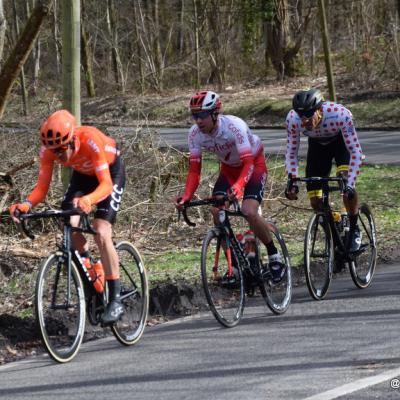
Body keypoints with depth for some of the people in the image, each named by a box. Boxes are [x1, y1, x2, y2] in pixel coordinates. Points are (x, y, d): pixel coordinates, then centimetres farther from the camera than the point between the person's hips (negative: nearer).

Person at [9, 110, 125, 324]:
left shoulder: (90, 140, -40)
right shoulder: (48, 150, -27)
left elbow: (105, 184, -43)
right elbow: (42, 187, -23)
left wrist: (88, 200, -63)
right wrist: (26, 205, -43)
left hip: (111, 171, -5)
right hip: (82, 174, 5)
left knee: (102, 234, -20)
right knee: (70, 226, -18)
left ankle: (115, 300, -14)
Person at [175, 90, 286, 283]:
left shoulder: (234, 126, -35)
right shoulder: (195, 134, -20)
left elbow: (248, 164, -40)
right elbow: (194, 170, -16)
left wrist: (239, 186, -59)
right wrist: (186, 197, -32)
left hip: (254, 164, -5)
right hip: (229, 168, 5)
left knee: (249, 212, -26)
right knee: (216, 211, -17)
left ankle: (274, 256, -4)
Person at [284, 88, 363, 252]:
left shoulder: (340, 115, -40)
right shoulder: (293, 119, -32)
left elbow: (355, 151, -36)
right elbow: (291, 151, -17)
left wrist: (350, 184, -45)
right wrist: (292, 182, -28)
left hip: (341, 141, -3)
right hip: (317, 145, 3)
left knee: (345, 180, -30)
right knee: (316, 202, -7)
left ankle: (354, 229, -9)